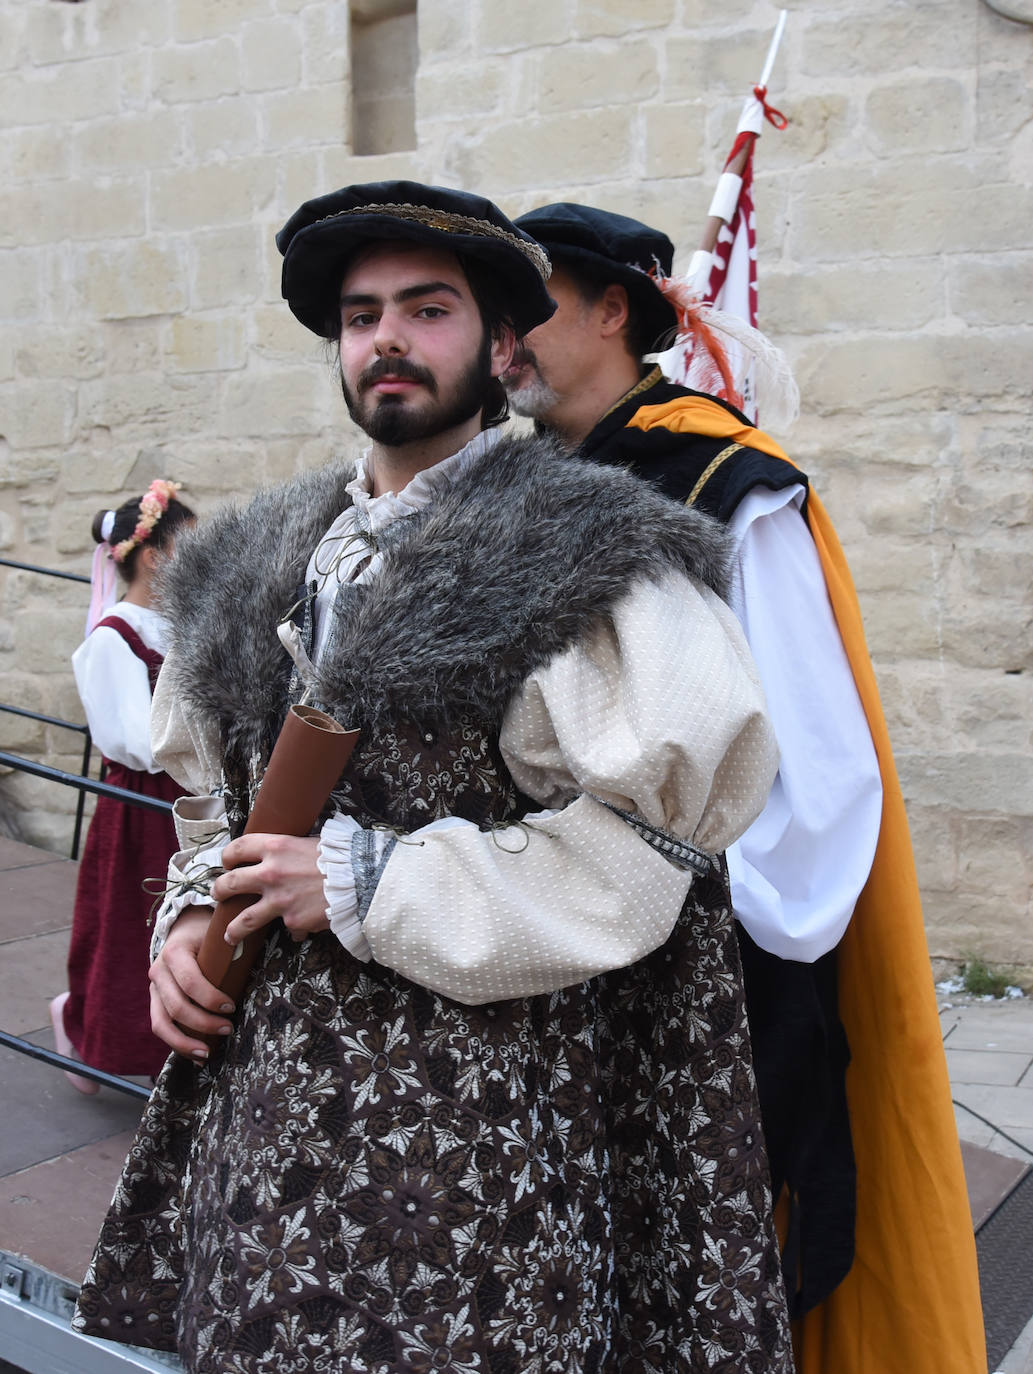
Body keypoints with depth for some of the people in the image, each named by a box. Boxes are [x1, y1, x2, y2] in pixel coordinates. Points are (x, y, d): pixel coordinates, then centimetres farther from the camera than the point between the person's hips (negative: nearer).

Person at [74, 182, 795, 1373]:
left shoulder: (584, 568, -10)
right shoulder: (264, 567, 11)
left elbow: (634, 857, -18)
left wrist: (365, 884, -17)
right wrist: (193, 914, 1)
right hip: (259, 1088, 6)